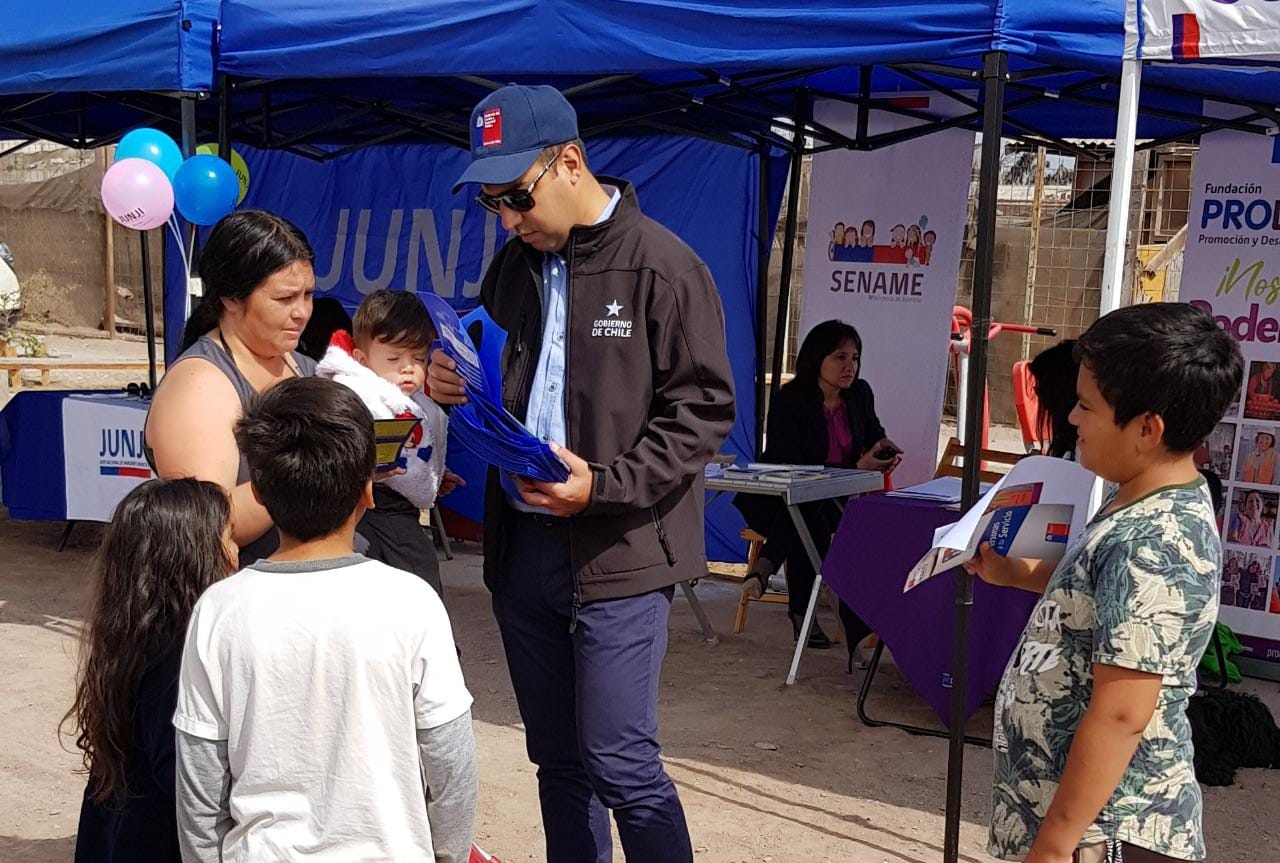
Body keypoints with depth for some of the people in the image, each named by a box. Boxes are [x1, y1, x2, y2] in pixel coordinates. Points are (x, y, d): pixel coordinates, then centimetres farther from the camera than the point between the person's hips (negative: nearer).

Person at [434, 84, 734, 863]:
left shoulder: (661, 265, -11)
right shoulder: (516, 265, 10)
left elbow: (705, 410, -12)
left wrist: (604, 485, -21)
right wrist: (459, 385, -1)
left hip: (618, 556, -6)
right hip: (522, 544, 7)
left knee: (621, 764, -5)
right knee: (557, 759, 15)